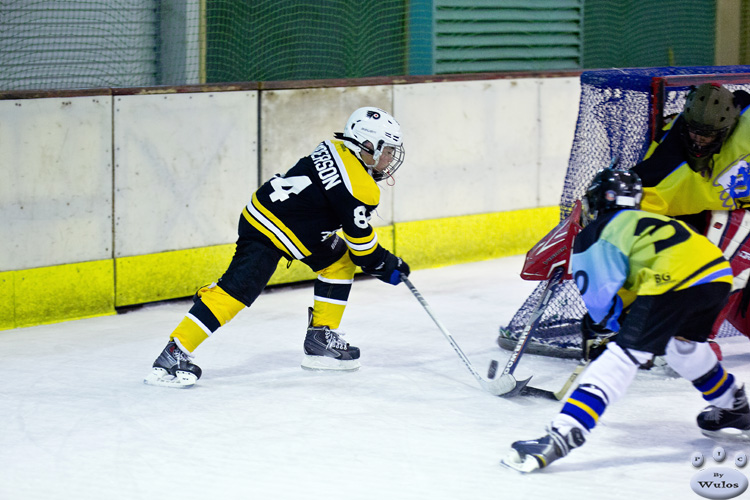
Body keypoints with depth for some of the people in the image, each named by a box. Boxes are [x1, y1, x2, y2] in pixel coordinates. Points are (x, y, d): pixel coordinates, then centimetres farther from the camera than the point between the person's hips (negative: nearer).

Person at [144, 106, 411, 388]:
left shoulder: (337, 149, 8)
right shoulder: (359, 187, -19)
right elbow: (360, 240, -10)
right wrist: (386, 265, 4)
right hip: (266, 230, -11)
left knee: (339, 261, 14)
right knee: (237, 290, -18)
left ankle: (320, 339, 18)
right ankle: (173, 354, -21)